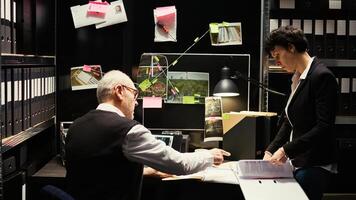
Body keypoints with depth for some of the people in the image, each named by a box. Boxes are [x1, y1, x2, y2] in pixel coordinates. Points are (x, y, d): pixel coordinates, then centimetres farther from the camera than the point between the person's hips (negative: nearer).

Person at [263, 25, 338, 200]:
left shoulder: (322, 76, -13)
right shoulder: (298, 78, 13)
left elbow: (324, 127, -19)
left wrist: (286, 150, -20)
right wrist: (270, 151, 4)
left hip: (314, 166, -8)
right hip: (296, 163, 8)